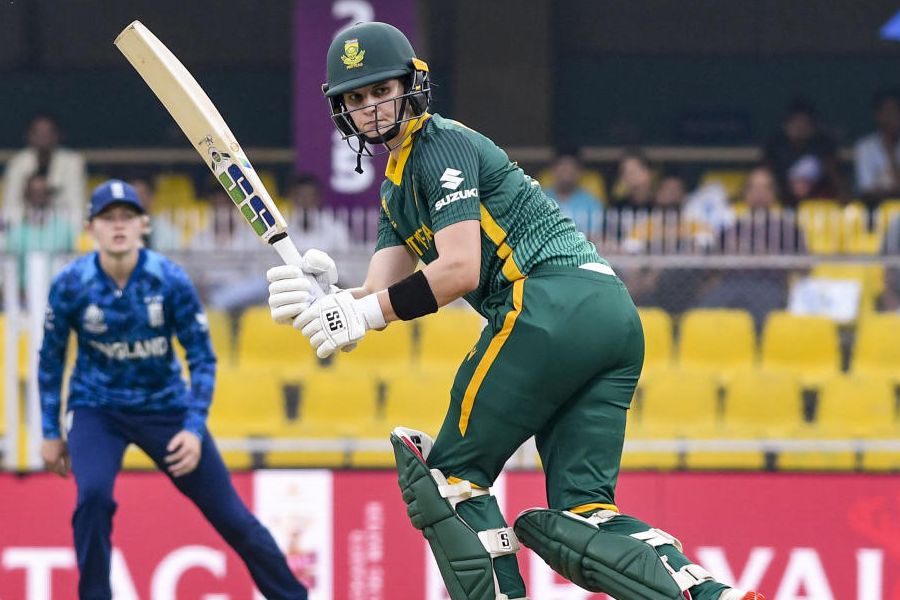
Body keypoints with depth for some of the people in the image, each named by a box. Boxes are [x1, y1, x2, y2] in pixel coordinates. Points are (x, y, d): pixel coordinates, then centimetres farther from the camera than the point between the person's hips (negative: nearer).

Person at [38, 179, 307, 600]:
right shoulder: (69, 285, -16)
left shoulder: (170, 280, -17)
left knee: (229, 514, 2)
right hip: (96, 409, 0)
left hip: (166, 407, 0)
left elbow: (202, 358, -9)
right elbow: (50, 359, 0)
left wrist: (194, 428, -19)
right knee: (93, 496, -28)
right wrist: (50, 432, 1)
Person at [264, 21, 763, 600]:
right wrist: (322, 298, -5)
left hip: (553, 305, -9)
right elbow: (380, 295, 15)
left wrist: (363, 314, -11)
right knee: (579, 516, 1)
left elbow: (461, 269, -13)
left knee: (450, 472, 1)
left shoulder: (442, 145, 0)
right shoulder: (399, 189, 28)